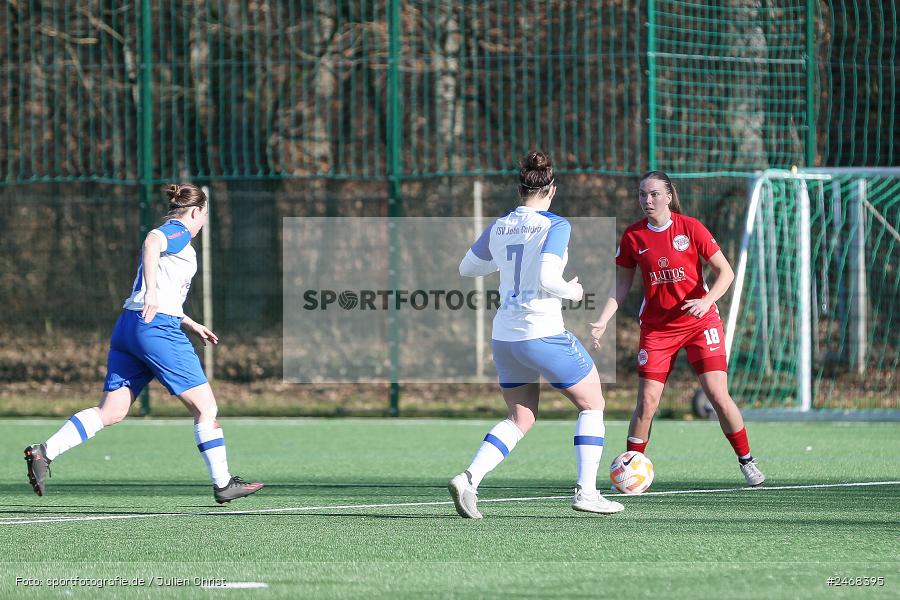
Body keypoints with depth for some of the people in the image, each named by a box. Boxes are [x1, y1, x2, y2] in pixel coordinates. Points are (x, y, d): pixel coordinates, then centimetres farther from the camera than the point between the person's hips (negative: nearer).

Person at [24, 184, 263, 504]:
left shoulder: (169, 235, 26)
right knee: (205, 407, 1)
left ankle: (44, 451, -12)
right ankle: (223, 483, 4)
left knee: (110, 412, 1)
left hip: (127, 326, 9)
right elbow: (151, 242, -26)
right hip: (157, 327, -9)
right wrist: (151, 290, -36)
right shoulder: (178, 233, -1)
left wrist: (192, 326, 34)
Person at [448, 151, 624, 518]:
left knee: (520, 420, 15)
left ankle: (469, 479, -6)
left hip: (504, 337, 6)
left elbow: (467, 268, 19)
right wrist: (572, 291, -4)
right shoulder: (555, 226, -11)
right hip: (543, 334, -6)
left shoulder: (498, 228, 7)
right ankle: (586, 492, 5)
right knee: (592, 404, 12)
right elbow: (546, 279, -24)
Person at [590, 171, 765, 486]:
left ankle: (747, 461, 8)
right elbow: (621, 286, 8)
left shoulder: (690, 227, -8)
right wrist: (602, 321, -6)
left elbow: (725, 271, -6)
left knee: (718, 395, -9)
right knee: (647, 402, -8)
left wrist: (707, 301, -23)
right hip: (656, 327, 2)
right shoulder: (633, 236, -1)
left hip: (700, 322, -2)